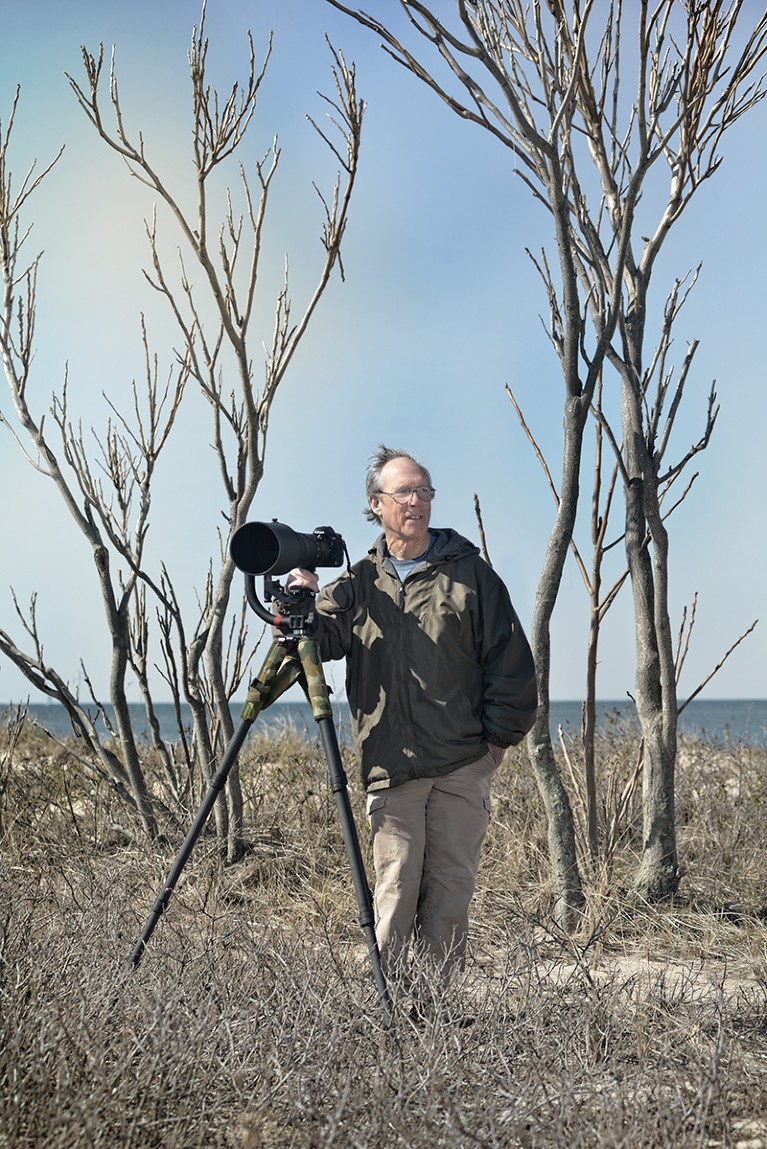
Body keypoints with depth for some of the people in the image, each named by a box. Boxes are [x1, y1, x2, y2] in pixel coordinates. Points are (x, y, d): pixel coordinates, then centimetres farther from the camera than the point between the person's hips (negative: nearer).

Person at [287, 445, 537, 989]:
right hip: (391, 768, 1)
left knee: (451, 891, 4)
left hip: (463, 766, -1)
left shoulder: (468, 571, 5)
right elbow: (324, 641, -2)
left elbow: (512, 662, 6)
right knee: (395, 892, -2)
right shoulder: (360, 582, 11)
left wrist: (499, 736, 1)